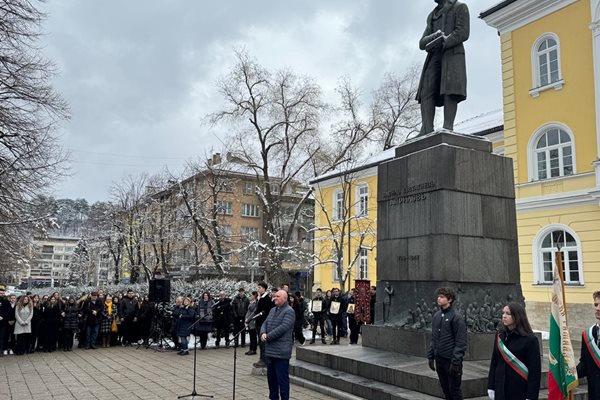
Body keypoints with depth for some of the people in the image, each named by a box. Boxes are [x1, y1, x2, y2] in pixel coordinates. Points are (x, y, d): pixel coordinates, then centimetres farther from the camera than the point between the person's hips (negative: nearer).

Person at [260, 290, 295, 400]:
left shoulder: (289, 311, -10)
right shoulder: (272, 310, 16)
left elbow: (283, 327, -19)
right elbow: (265, 323, 14)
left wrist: (268, 336, -16)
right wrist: (263, 333, -8)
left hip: (281, 351, -8)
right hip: (270, 350, 8)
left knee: (282, 378, -1)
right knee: (271, 376, 17)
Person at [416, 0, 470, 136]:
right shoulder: (432, 16, 28)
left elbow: (462, 33, -5)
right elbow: (422, 43, 16)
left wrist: (439, 44, -12)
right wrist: (435, 36, -6)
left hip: (453, 54, -4)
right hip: (434, 58, 5)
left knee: (450, 90, -20)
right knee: (427, 92, -13)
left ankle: (447, 128, -28)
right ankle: (426, 131, -23)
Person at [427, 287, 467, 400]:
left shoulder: (456, 317, -12)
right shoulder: (436, 315, 7)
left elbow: (461, 342, -14)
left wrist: (456, 361, -17)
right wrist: (430, 356, 10)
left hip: (451, 360, -6)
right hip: (439, 359, 6)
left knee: (454, 390, 4)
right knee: (445, 389, 15)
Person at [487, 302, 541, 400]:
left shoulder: (530, 339, -10)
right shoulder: (500, 336, 5)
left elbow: (535, 369, -11)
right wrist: (491, 386, 7)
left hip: (520, 390, -4)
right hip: (501, 389, 4)